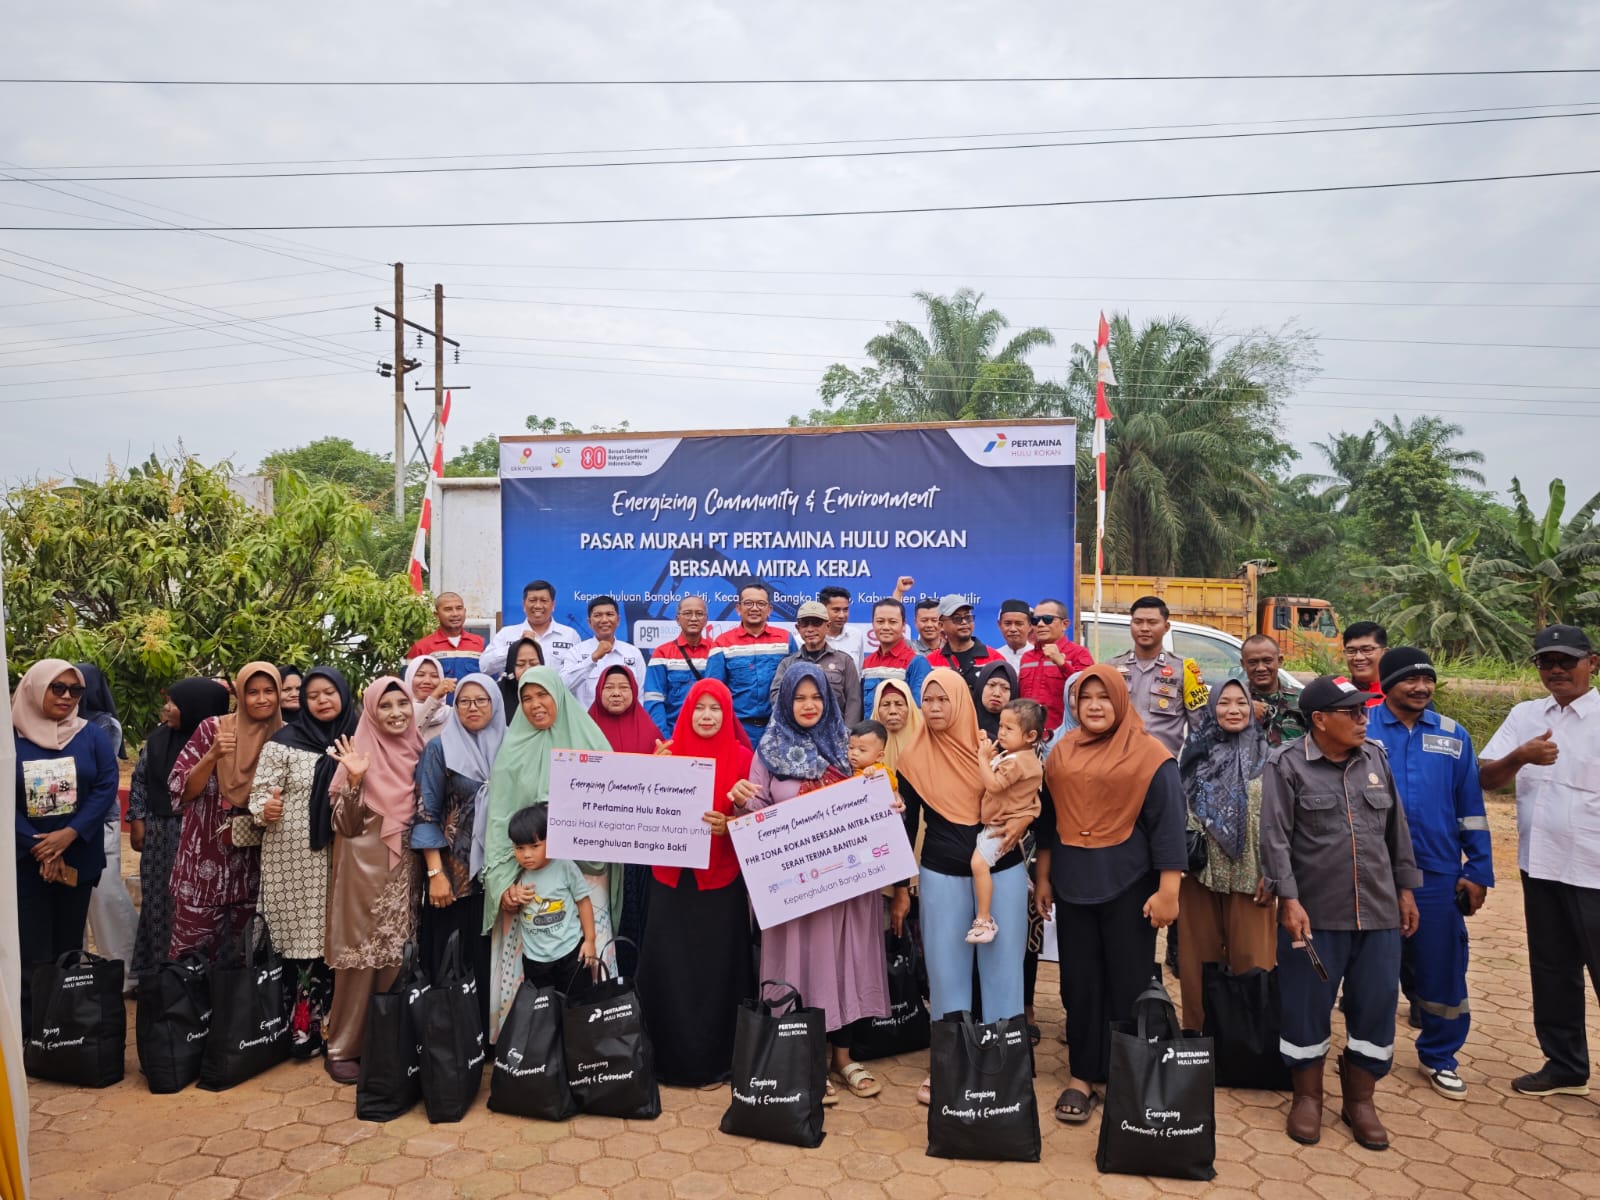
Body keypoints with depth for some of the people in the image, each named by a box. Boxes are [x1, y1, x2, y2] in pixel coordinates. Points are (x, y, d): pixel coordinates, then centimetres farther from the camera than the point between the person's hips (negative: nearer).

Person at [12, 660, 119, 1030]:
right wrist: (37, 847, -14)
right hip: (25, 861, -1)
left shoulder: (93, 736, 1)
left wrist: (68, 835, -17)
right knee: (32, 955, -1)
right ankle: (30, 1035, 9)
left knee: (69, 950, 11)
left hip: (78, 858, 2)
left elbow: (106, 788, -6)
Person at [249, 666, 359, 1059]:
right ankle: (301, 1022, 13)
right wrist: (266, 809, -23)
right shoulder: (285, 741, -2)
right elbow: (261, 791, -5)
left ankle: (325, 1022, 18)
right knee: (301, 935, 0)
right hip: (294, 856, -2)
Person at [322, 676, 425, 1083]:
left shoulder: (417, 753, 5)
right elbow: (345, 826, -12)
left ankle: (388, 1044, 22)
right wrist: (354, 780, -24)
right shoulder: (360, 751, -8)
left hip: (404, 870, 4)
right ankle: (342, 1048, 17)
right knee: (361, 956, 2)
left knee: (397, 957, 9)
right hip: (365, 870, -4)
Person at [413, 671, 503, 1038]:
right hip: (454, 870, -2)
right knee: (450, 964, 1)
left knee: (492, 960, 5)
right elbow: (425, 814, -4)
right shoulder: (440, 748, 0)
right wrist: (435, 873, -11)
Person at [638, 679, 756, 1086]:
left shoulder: (741, 757, -2)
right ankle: (670, 1056, 22)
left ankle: (714, 1060, 20)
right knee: (667, 967, 4)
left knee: (716, 967, 4)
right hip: (671, 875, 2)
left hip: (721, 878, -1)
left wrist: (728, 825, -20)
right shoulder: (669, 752, 3)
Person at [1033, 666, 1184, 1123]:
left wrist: (1168, 889, -12)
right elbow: (1048, 819, 12)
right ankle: (1081, 1075, 22)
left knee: (1129, 983, 5)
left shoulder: (1148, 754, -7)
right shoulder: (1062, 752, 7)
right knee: (1078, 982, 9)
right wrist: (1043, 878, 12)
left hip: (1128, 884, -4)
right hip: (1072, 884, 4)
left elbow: (1167, 823, -9)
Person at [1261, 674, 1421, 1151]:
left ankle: (1360, 1100, 28)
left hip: (1378, 913, 4)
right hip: (1314, 913, -4)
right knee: (1306, 1007, 6)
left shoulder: (1375, 758, 8)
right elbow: (1275, 838, -11)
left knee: (1375, 1006, 10)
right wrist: (1289, 901, -17)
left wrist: (1405, 889, 13)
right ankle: (1307, 1097, 25)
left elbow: (1397, 830, 15)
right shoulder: (1287, 764, -7)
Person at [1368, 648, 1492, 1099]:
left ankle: (1439, 1057, 28)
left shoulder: (1453, 735, 4)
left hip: (1439, 875, 2)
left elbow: (1471, 808, 7)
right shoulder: (1360, 729, -5)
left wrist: (1478, 872, 5)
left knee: (1441, 970, 9)